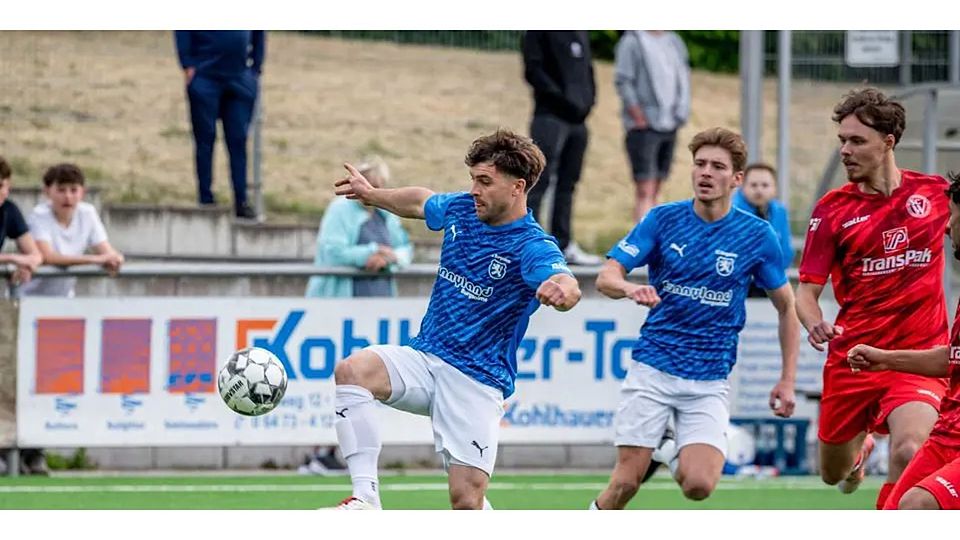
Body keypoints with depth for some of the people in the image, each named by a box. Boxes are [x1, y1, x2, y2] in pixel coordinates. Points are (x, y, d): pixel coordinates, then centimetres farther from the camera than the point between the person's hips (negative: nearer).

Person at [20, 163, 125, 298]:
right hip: (31, 296, -5)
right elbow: (46, 257, -31)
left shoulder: (88, 213, -2)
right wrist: (95, 259, -35)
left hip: (64, 297, 5)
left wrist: (115, 259, -30)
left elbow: (107, 251, -4)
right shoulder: (39, 216, -17)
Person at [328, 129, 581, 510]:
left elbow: (567, 286, -39)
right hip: (425, 358, 6)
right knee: (352, 370, -26)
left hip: (478, 381, -5)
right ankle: (366, 499, -28)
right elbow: (421, 201, 30)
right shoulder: (461, 210, 5)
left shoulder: (532, 247, -17)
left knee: (467, 498, -14)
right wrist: (372, 194, 38)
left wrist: (561, 290, -62)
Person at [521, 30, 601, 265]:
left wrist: (588, 99, 2)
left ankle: (564, 246, 15)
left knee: (567, 183, 10)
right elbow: (533, 70, -11)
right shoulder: (539, 31, -5)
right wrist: (563, 100, -17)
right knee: (539, 181, -9)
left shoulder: (580, 32, 16)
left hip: (577, 118, 7)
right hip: (550, 116, -7)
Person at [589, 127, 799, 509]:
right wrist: (631, 289, -31)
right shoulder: (663, 219, -1)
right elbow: (606, 277, -7)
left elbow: (787, 307, 9)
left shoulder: (757, 235, -1)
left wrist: (787, 380, 4)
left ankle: (679, 459, 17)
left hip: (709, 380, 0)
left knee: (698, 486, -18)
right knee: (626, 483, -6)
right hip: (653, 367, 0)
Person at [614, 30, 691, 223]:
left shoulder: (674, 42, 14)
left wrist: (681, 112, 6)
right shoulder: (632, 41, -6)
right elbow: (622, 80, -10)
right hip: (643, 127, -7)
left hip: (669, 126, 7)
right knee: (645, 190, -14)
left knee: (654, 191, 10)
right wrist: (638, 116, -13)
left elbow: (683, 77, 19)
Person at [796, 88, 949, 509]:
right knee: (833, 474, 16)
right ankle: (861, 446, 53)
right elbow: (807, 289, -3)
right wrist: (815, 324, -24)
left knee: (909, 451, -29)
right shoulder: (832, 209, -1)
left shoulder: (935, 192, 0)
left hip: (920, 357, -2)